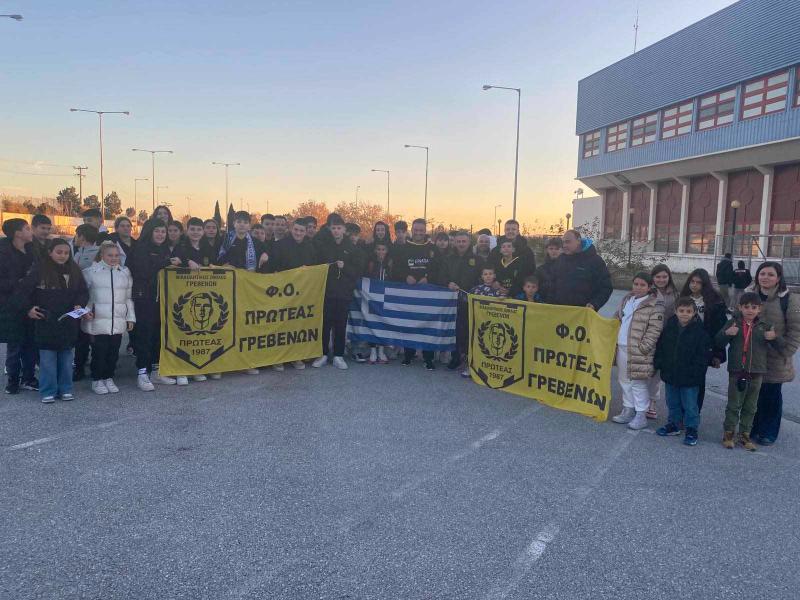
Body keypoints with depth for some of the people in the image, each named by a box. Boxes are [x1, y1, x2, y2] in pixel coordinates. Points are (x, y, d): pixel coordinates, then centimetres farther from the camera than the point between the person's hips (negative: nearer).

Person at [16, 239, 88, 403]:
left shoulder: (74, 270, 3)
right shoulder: (40, 270, -6)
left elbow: (84, 291, 10)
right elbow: (23, 289, 0)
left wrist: (79, 305, -6)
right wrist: (28, 308, -5)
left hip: (68, 322, 3)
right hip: (46, 322, -3)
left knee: (66, 357, 9)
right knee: (47, 358, 2)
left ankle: (65, 389, 19)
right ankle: (48, 392, 10)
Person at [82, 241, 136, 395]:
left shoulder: (125, 272, 11)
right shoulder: (91, 272, 0)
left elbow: (129, 297, 15)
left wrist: (131, 317, 13)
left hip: (118, 321, 3)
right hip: (98, 321, -3)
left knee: (113, 352, 8)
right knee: (99, 351, 0)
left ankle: (109, 378, 22)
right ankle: (97, 380, 15)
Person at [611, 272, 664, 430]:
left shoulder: (654, 307, -11)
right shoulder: (626, 300, 12)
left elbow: (654, 331, -15)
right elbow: (617, 318, 23)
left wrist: (643, 347, -18)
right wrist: (614, 338, 15)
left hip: (638, 351, -8)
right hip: (621, 348, 8)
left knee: (638, 383, -3)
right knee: (624, 381, 16)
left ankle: (641, 415, 7)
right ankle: (628, 410, 29)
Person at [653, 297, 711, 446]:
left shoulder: (699, 331, -10)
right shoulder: (669, 327, 1)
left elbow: (703, 355, -9)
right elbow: (660, 348, 9)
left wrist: (696, 371, -14)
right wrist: (658, 364, 2)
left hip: (690, 377, -4)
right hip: (670, 374, 4)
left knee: (690, 405, 4)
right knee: (672, 402, 18)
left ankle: (691, 430, 17)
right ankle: (673, 424, 33)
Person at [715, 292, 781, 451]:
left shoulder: (764, 326, 5)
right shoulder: (734, 323, -1)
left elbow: (780, 347, 7)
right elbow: (718, 343, -3)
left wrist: (774, 338, -14)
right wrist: (726, 333, -22)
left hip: (756, 372, 3)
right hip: (737, 371, -2)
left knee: (750, 407, 10)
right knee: (734, 405, 4)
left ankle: (745, 434, 21)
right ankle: (728, 433, 15)